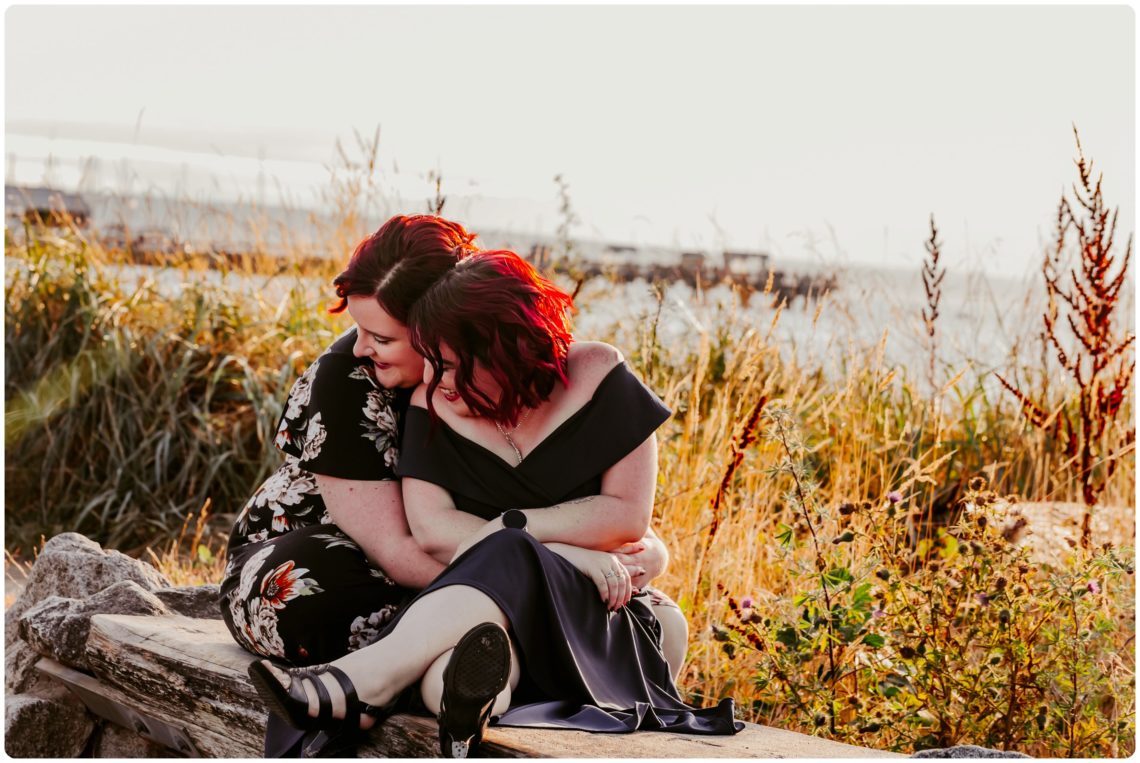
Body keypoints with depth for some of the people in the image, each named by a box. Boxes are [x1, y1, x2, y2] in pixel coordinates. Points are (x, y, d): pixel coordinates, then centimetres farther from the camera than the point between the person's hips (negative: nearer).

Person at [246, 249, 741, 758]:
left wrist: (512, 526, -14)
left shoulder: (596, 379, -4)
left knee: (507, 558, -37)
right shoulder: (433, 405, 0)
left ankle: (360, 681, -55)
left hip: (595, 617, -1)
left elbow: (629, 514, -4)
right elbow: (432, 530, -9)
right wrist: (572, 553, -18)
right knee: (442, 674, -38)